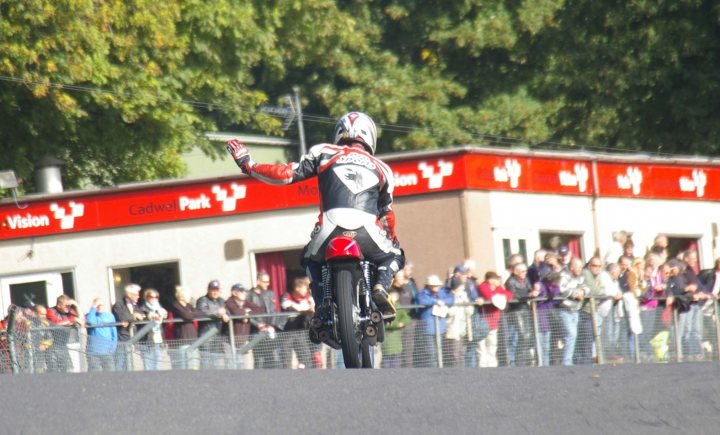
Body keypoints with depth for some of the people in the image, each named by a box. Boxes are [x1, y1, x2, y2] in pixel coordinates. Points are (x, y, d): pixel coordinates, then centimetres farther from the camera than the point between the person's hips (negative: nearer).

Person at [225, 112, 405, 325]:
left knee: (311, 259, 33)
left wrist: (248, 166, 21)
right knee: (394, 256, 29)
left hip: (330, 229, 0)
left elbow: (288, 174, 10)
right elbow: (387, 213, 28)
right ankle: (380, 288, -2)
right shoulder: (381, 167, 25)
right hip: (367, 231, 0)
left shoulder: (323, 153, 19)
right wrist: (392, 240, 45)